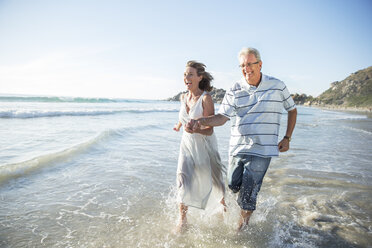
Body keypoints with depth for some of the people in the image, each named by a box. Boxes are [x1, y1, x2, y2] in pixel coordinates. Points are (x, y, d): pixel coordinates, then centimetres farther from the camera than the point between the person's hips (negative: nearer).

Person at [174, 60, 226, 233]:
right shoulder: (184, 97, -2)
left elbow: (209, 130, -23)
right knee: (183, 175, -11)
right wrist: (179, 125, 37)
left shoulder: (206, 98, -20)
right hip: (187, 143, 4)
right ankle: (182, 219, 3)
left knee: (212, 177, 15)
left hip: (204, 144, -4)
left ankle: (223, 201, 47)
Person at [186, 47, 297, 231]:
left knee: (248, 195, -2)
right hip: (237, 148, 2)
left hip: (261, 150, -2)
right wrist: (200, 122, -28)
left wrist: (287, 138, 8)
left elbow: (292, 110, 14)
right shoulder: (234, 91, 0)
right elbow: (222, 117, -10)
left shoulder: (277, 86, 1)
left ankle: (241, 230, 22)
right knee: (233, 185, 13)